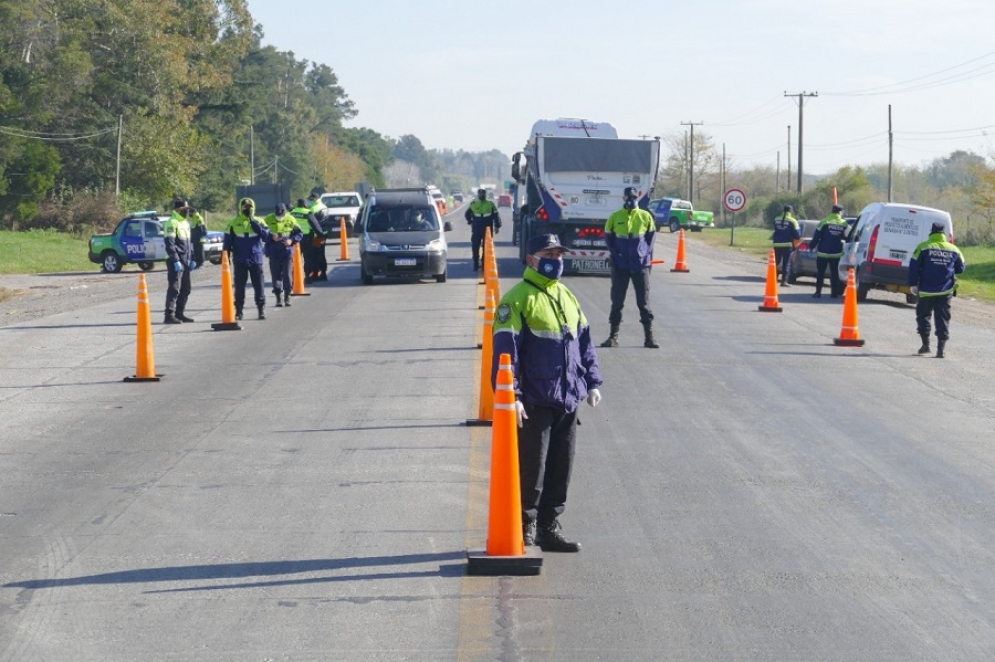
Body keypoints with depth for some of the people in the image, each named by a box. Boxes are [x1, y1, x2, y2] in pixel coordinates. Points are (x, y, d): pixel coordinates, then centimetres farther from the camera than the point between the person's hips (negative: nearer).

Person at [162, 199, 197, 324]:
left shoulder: (186, 223, 18)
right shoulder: (172, 223, -11)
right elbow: (170, 244, -18)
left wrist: (192, 259, 17)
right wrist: (176, 261, -23)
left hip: (185, 262, 9)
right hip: (175, 262, -9)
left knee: (185, 289, 11)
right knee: (174, 288, -12)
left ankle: (179, 313, 19)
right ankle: (169, 315, -13)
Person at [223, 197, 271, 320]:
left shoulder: (258, 222, 3)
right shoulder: (234, 223, 1)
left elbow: (266, 236, -12)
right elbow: (228, 241, 4)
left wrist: (254, 223, -15)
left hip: (256, 259, 0)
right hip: (240, 260, 0)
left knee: (259, 286, 2)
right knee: (239, 287, 3)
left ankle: (261, 310, 10)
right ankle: (238, 311, 10)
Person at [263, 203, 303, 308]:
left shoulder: (290, 220, -1)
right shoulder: (268, 220, -3)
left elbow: (299, 233, 4)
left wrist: (292, 240, -13)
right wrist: (272, 237, -16)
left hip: (287, 251, 0)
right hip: (274, 253, 0)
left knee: (287, 274, -5)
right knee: (275, 275, 1)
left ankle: (287, 296, 9)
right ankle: (279, 297, 10)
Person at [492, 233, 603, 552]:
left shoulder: (567, 298, 15)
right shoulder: (518, 299, -9)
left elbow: (584, 341, 21)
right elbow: (505, 349, -14)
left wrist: (592, 382, 13)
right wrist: (511, 395, -20)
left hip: (567, 401, 7)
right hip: (534, 403, -7)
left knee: (560, 469, 11)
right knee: (531, 470, -2)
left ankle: (549, 529, 21)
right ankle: (523, 531, 8)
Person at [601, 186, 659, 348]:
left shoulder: (645, 216, 2)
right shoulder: (615, 217, 0)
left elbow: (651, 236, 10)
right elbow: (608, 238, 7)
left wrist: (646, 254, 0)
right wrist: (615, 255, -3)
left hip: (641, 265, 0)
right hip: (620, 267, 0)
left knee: (644, 302, 3)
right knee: (617, 303, 4)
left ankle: (649, 336, 7)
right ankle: (613, 336, 10)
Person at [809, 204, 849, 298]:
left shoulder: (824, 222, -7)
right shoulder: (844, 224, 2)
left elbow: (816, 237, -7)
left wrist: (811, 247, 2)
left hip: (823, 253, -2)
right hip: (836, 253, 2)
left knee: (820, 273, 4)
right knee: (834, 273, 9)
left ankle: (818, 292, 1)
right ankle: (834, 292, 7)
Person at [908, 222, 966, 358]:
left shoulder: (923, 247, -5)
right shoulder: (954, 250, 4)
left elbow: (914, 267, -7)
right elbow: (960, 268, 13)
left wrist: (913, 284, 0)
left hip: (926, 290, -2)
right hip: (945, 292, 2)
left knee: (923, 316, 15)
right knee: (943, 319, 4)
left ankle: (925, 344, 14)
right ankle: (940, 348, -3)